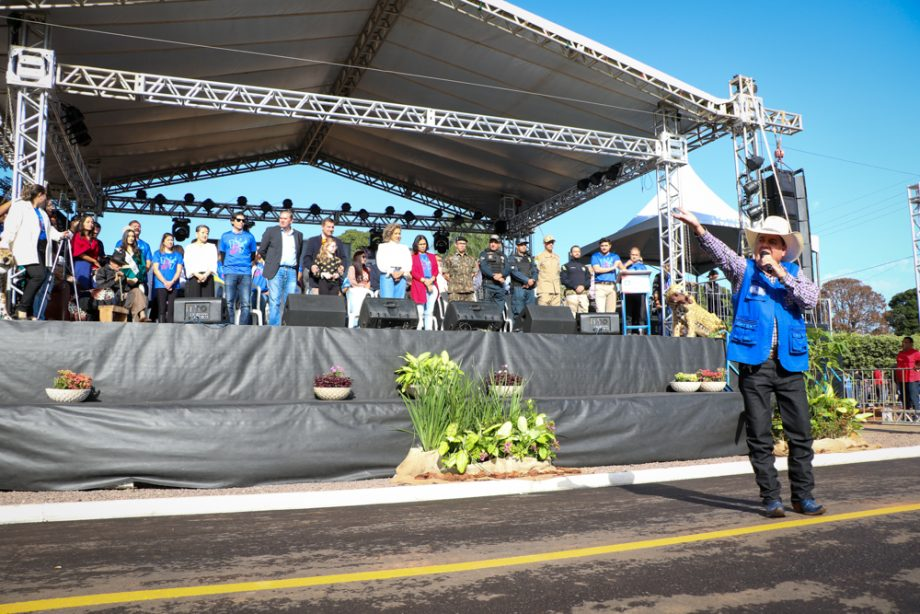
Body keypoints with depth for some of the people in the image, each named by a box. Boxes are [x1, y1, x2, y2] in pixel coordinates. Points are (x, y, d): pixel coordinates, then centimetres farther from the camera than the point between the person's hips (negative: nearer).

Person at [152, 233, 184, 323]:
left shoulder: (177, 255, 13)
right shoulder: (158, 254, 10)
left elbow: (179, 270, 5)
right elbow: (156, 270, 1)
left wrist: (171, 282, -11)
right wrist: (165, 282, -11)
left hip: (174, 286, 1)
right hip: (161, 285, -1)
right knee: (162, 309, -4)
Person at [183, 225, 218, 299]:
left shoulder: (212, 247, 17)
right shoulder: (189, 247, 13)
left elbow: (213, 263, 4)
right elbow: (188, 265, 0)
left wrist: (206, 275, -14)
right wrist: (198, 275, -18)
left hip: (208, 277, 1)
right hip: (193, 277, -1)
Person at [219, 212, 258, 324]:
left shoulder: (249, 236, 10)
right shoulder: (225, 236, 12)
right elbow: (222, 255, 18)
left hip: (246, 274, 0)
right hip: (230, 273, 0)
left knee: (246, 304, -5)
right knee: (229, 303, -4)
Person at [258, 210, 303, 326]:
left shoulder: (298, 235, 15)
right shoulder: (271, 231, 6)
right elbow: (262, 250, 9)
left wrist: (299, 270, 13)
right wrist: (271, 262, 9)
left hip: (292, 272, 3)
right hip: (276, 271, -3)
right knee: (275, 302, -6)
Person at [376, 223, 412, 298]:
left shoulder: (404, 248, 18)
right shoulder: (383, 247, 10)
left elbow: (409, 264, 7)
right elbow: (381, 264, -2)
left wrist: (402, 272, -12)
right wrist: (391, 272, -14)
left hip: (401, 278, 3)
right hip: (387, 276, -3)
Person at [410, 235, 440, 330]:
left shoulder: (432, 257, 21)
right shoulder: (413, 257, 7)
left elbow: (436, 270, 11)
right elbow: (413, 272, -3)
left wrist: (431, 279, -8)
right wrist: (424, 281, -14)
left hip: (432, 286, 4)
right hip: (419, 286, -4)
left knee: (430, 311, 2)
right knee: (420, 311, -7)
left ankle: (429, 329, 2)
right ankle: (419, 329, -7)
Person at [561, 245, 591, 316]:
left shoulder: (584, 267, 26)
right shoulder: (566, 266, 13)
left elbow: (588, 280, 17)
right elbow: (563, 279, -1)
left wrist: (583, 286, -6)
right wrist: (575, 287, -11)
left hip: (583, 294, 4)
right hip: (571, 293, -4)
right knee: (571, 315, -13)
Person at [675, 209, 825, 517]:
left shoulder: (794, 273, 14)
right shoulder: (744, 269, 8)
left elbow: (811, 299, -4)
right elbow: (721, 252, -12)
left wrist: (780, 273, -11)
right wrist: (699, 229, -30)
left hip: (789, 364, 2)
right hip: (754, 364, -2)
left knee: (801, 433, 4)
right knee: (760, 437, 1)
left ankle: (803, 496, 16)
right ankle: (771, 498, 10)